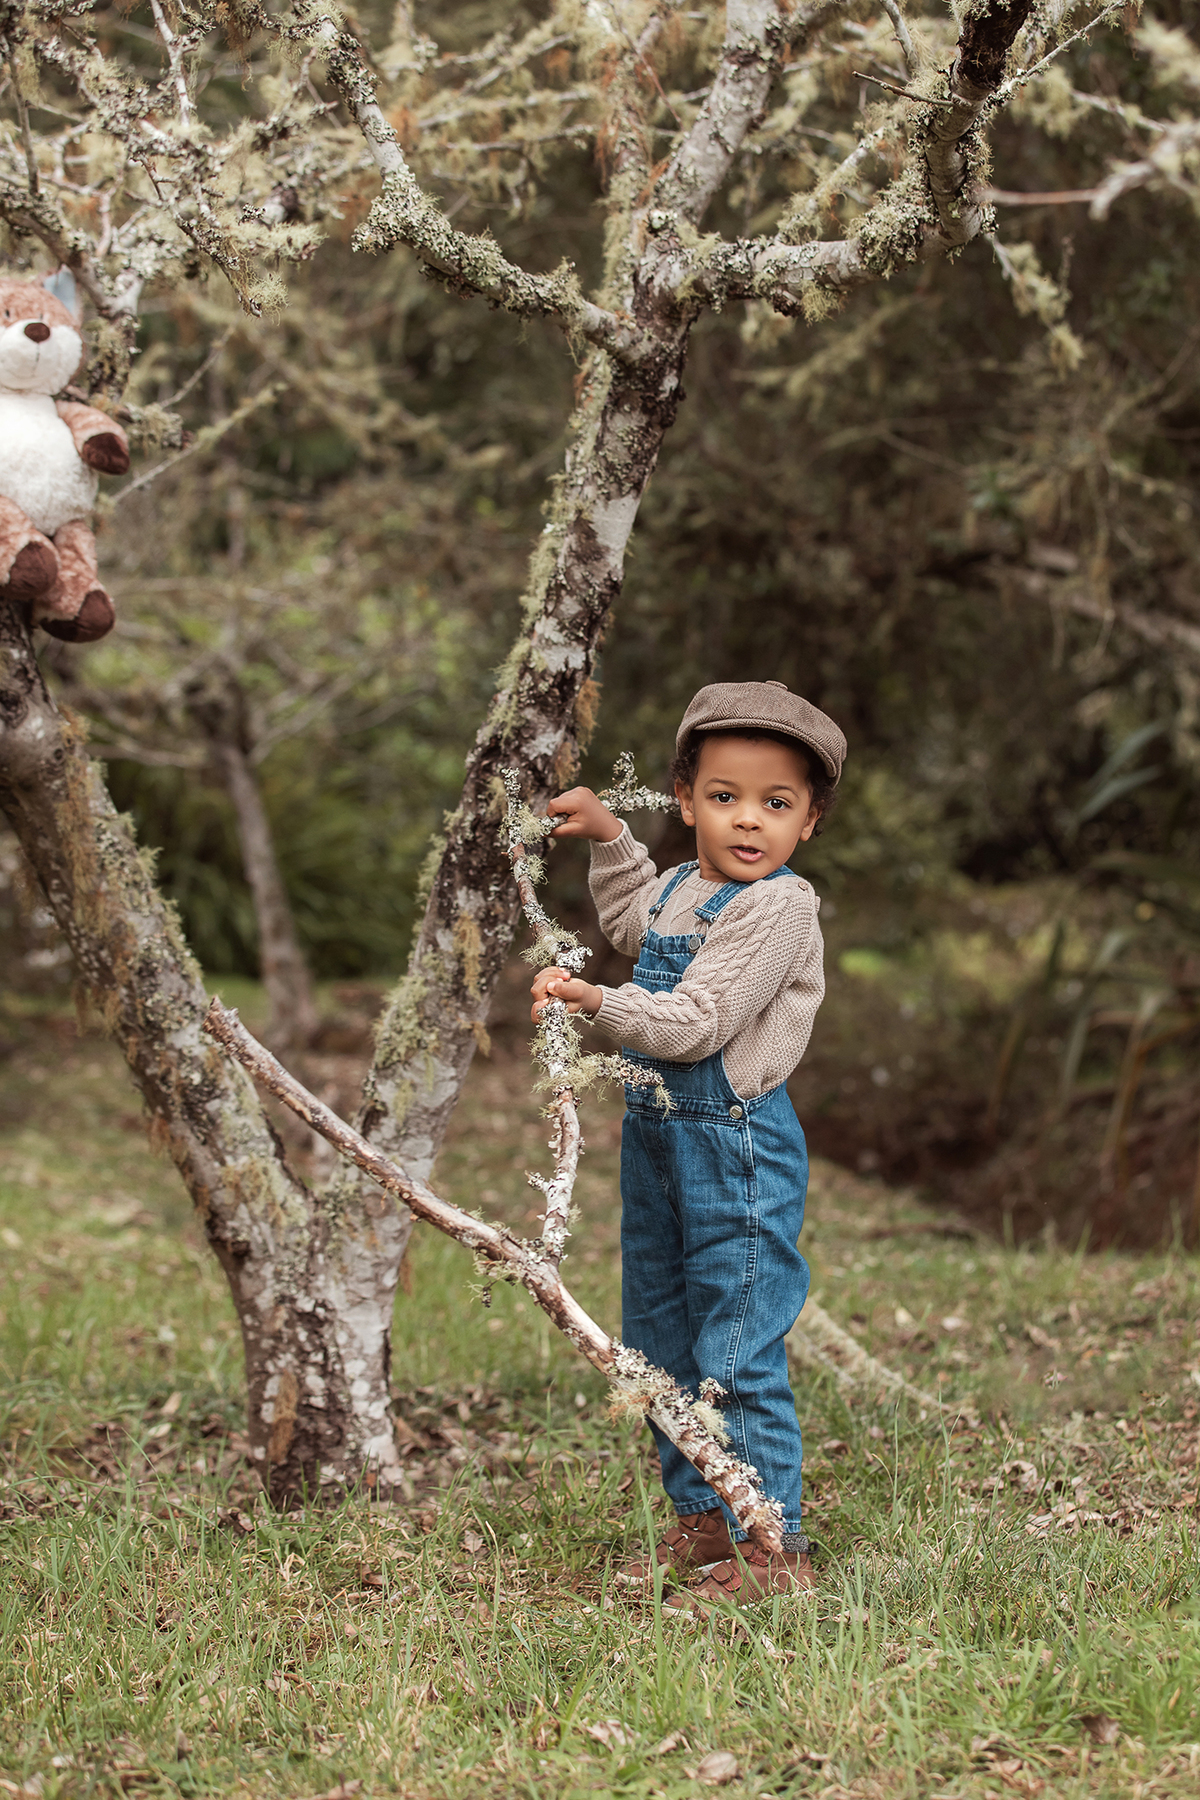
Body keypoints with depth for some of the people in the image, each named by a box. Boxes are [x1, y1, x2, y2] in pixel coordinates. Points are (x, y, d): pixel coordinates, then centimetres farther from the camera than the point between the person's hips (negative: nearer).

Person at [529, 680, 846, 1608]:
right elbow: (631, 921, 37)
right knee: (661, 1347, 17)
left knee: (737, 1356, -9)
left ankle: (773, 1549, -2)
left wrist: (599, 1002, -29)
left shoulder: (778, 909, -16)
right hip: (658, 1138, 9)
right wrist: (607, 835, 28)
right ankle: (702, 1522, 29)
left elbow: (697, 1024, -24)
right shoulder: (680, 889, 11)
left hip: (737, 1147, -9)